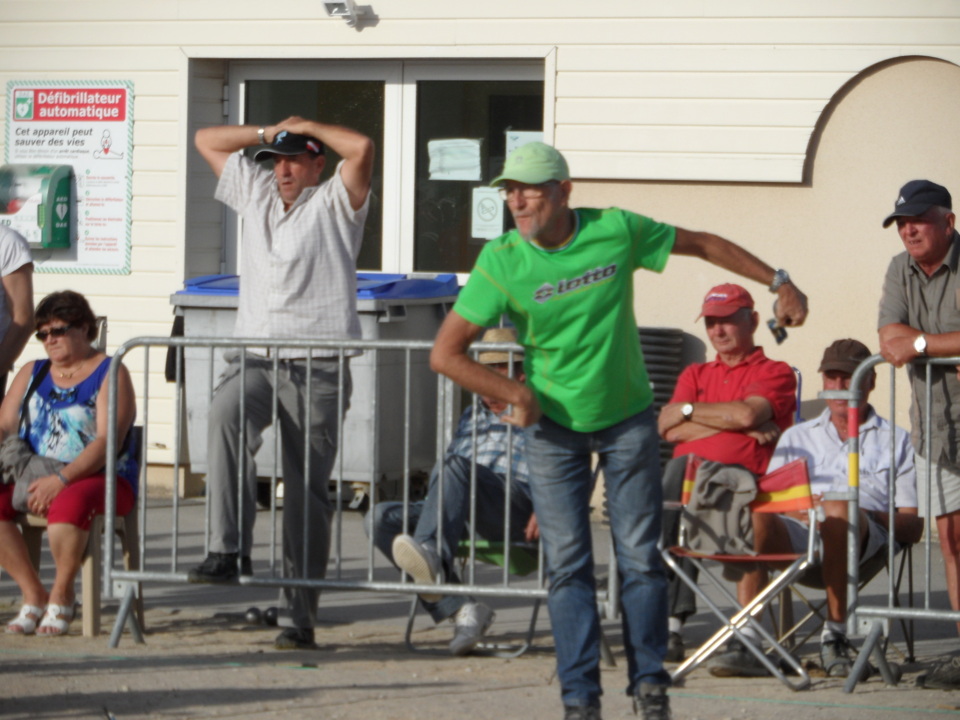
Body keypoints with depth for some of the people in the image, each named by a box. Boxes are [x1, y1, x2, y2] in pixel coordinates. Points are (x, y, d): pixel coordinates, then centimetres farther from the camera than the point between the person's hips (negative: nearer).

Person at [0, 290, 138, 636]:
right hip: (33, 478, 6)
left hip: (100, 479, -6)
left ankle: (62, 593, -15)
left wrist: (61, 480, -25)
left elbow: (107, 440, -13)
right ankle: (33, 594, -13)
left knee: (68, 503, -39)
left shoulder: (109, 374, 0)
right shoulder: (31, 374, 19)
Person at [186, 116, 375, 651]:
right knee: (227, 414, -31)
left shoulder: (334, 203, 5)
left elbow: (362, 147, -12)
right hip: (255, 359, 3)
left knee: (308, 491, -3)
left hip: (319, 368, -3)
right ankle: (229, 550, -34)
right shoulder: (256, 194, 20)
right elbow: (206, 140, 26)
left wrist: (307, 127, 2)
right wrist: (267, 133, 17)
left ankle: (300, 614, 0)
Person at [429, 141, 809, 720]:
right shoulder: (502, 262, -14)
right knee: (569, 564, -3)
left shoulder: (616, 231, -11)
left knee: (641, 557, 0)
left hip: (627, 418, 1)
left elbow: (703, 244, 5)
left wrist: (779, 283, 7)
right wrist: (518, 395, -14)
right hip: (554, 426, 0)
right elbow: (446, 353, -12)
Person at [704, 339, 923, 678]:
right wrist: (802, 508, -5)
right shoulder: (797, 437, 32)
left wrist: (870, 515, -8)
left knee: (838, 510, -39)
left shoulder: (896, 442, 25)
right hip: (796, 534, 2)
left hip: (867, 542, -2)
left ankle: (835, 636, -32)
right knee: (756, 516, -33)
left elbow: (913, 526, 13)